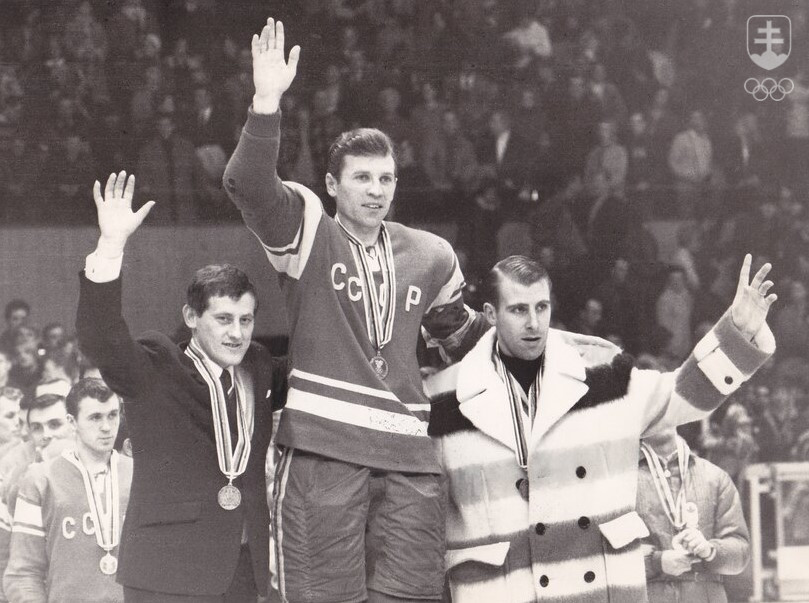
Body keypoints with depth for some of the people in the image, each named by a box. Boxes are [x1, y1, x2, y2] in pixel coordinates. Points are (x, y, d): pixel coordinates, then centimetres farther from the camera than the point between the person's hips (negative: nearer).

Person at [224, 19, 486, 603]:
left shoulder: (428, 256, 17)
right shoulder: (307, 233, 3)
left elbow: (457, 330, 35)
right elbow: (247, 185, -16)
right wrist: (268, 102, -25)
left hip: (408, 453, 4)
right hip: (322, 446, -4)